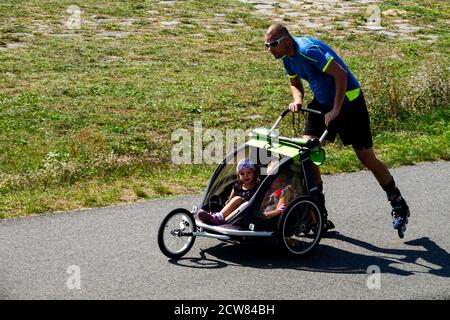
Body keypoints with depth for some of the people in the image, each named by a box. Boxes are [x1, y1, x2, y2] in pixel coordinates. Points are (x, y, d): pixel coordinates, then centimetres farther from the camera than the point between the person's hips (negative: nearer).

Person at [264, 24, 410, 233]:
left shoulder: (308, 49, -27)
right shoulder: (287, 58, 0)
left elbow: (341, 74, -30)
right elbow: (295, 83, 16)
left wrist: (336, 110, -28)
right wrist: (298, 100, -6)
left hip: (348, 101, -8)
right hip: (322, 102, 8)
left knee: (367, 158, -2)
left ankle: (399, 206, 18)